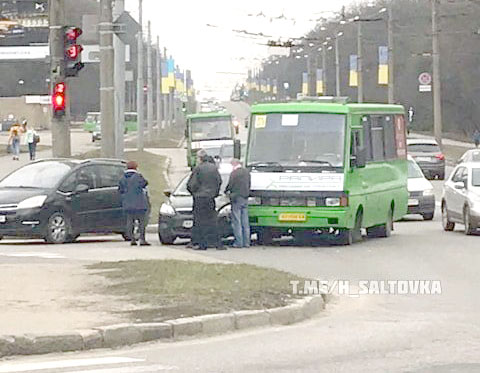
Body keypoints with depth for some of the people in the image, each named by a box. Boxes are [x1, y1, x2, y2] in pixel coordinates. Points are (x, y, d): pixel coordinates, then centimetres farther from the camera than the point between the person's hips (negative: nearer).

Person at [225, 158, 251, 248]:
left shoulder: (234, 173, -12)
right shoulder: (247, 172, 9)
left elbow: (230, 185, -9)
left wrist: (226, 191, 11)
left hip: (237, 198, -7)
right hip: (245, 198, 7)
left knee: (237, 221, -3)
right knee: (245, 222, 10)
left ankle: (239, 242, -5)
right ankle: (246, 242, 10)